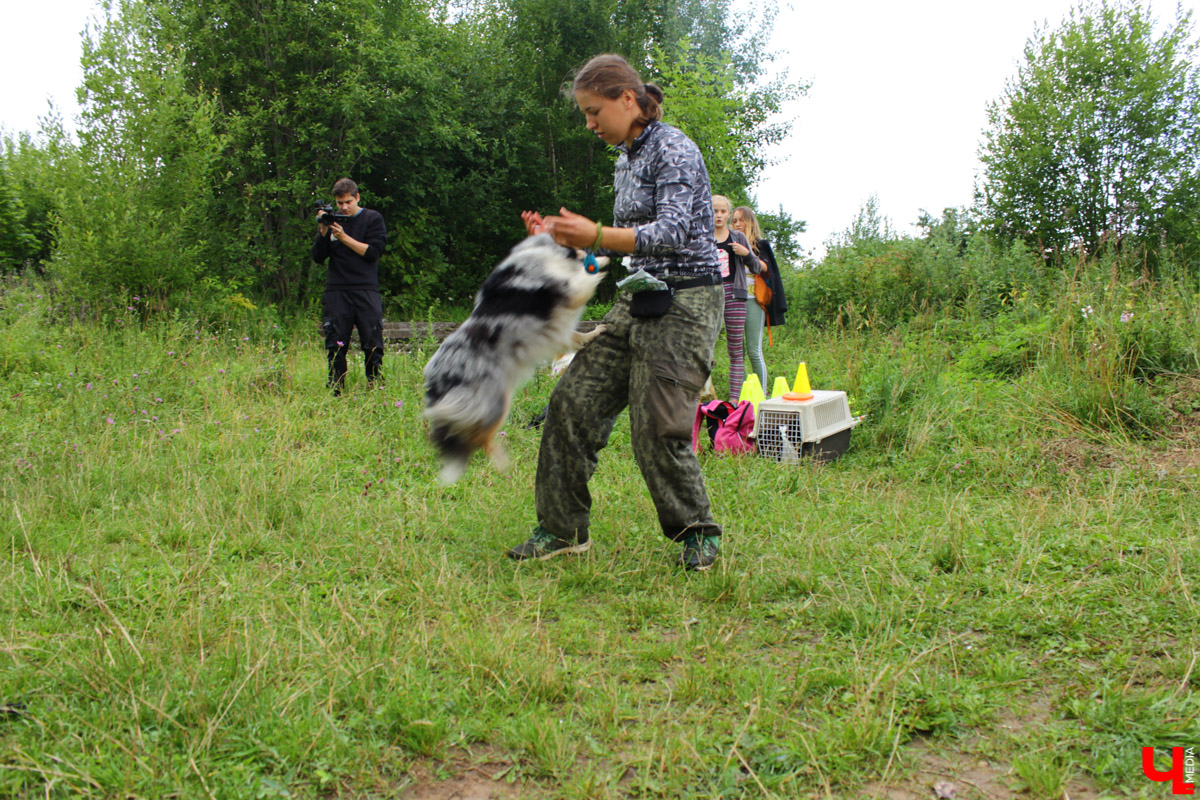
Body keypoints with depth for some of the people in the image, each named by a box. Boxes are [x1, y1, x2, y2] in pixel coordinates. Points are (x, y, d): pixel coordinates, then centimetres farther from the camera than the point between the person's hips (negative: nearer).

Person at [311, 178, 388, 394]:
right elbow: (318, 257, 9)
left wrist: (344, 237, -10)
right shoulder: (331, 220, 13)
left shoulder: (373, 219, 6)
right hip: (336, 292, 2)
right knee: (335, 347, 1)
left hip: (366, 291, -2)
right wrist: (323, 232, -6)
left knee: (373, 346, -4)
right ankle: (335, 393, 7)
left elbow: (373, 251, -6)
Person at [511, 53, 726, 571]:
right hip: (637, 302, 9)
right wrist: (565, 236, 9)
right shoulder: (626, 159, 15)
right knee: (575, 400, 2)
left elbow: (673, 233, -23)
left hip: (685, 303, -9)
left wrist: (597, 235, -32)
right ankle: (563, 529, 13)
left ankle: (697, 533, 10)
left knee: (657, 427, -13)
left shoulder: (673, 150, -11)